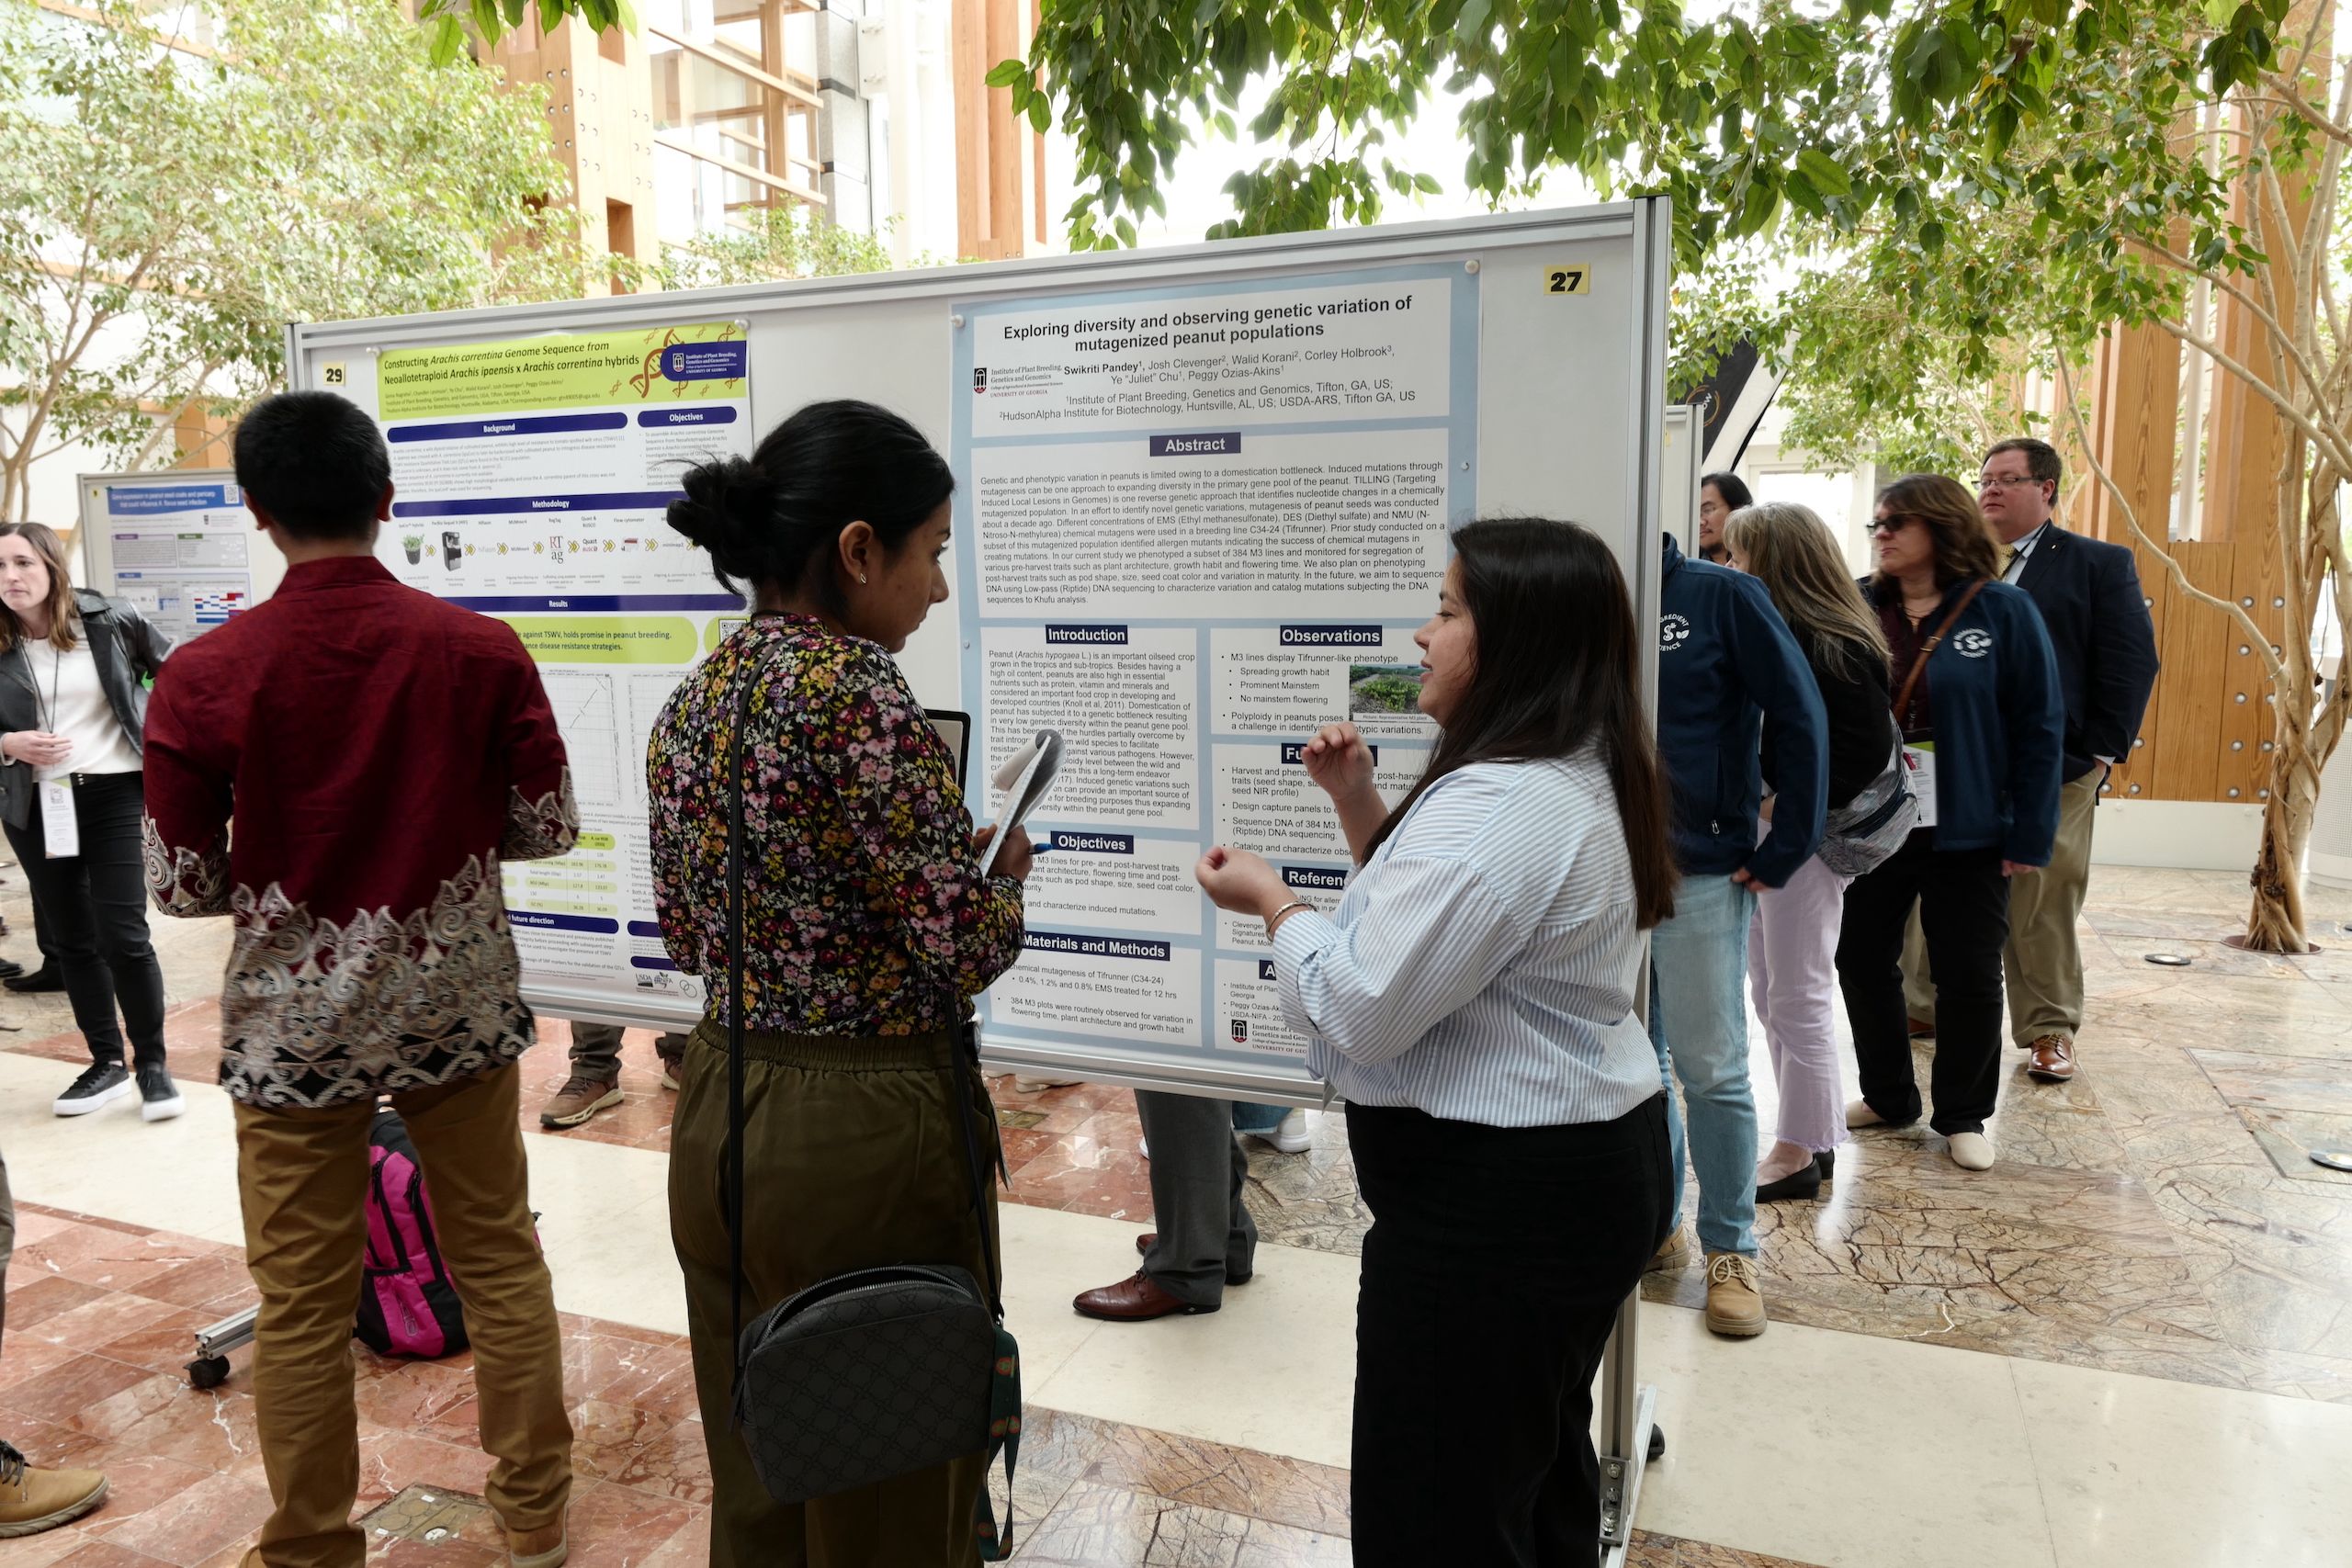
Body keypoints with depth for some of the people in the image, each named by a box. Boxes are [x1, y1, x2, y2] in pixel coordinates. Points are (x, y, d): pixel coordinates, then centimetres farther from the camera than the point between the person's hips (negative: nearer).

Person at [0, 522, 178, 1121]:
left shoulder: (111, 620, -6)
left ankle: (152, 1065, 10)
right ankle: (107, 1063, 25)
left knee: (122, 935, -6)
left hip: (114, 795, -3)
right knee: (71, 938, 11)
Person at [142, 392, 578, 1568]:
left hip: (294, 1023, -1)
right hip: (458, 1005, 2)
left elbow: (181, 886, -6)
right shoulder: (482, 650, -10)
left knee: (302, 1304, 14)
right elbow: (548, 827, -3)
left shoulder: (204, 675, -12)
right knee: (499, 1260, 16)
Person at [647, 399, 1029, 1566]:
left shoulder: (691, 700, 5)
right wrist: (1007, 859, 1)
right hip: (866, 1130, -8)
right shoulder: (855, 687, -19)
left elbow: (690, 937, 13)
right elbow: (966, 950, -21)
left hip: (721, 1113, 8)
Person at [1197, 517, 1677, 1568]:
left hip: (1494, 1205, -11)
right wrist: (1359, 804, 6)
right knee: (1540, 1477, 27)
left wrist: (1274, 904, -10)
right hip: (1581, 1172, 11)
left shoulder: (1499, 809, -26)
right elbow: (1439, 919, 18)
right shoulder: (1573, 778, 9)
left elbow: (1361, 1009, -27)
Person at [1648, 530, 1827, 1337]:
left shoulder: (1723, 596, -6)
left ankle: (1731, 1249, 19)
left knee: (1710, 1070, 3)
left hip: (1700, 875, -4)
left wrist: (1782, 852, -7)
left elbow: (1800, 722, -5)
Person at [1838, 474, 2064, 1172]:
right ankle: (1887, 1095, 31)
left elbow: (2039, 727, -7)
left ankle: (1963, 1115, 25)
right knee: (1862, 959, 11)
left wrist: (2029, 834, -9)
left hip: (1967, 832, -3)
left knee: (1968, 975, 7)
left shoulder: (2004, 611, -7)